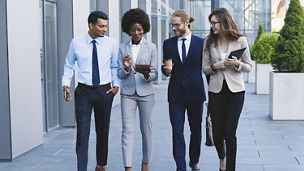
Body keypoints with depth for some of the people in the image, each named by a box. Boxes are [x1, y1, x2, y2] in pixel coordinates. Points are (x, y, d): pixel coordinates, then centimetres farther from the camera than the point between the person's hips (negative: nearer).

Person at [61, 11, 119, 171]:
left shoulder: (111, 44, 1)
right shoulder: (76, 43, -2)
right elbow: (69, 65, 8)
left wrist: (116, 84, -1)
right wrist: (66, 83, -4)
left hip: (104, 91, 2)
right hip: (84, 91, -1)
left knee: (103, 130, 12)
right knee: (82, 131, -6)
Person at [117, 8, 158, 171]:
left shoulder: (151, 47, 3)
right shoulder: (123, 48, 6)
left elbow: (155, 74, 1)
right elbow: (120, 74, 6)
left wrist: (147, 75, -21)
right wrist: (126, 69, -15)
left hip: (146, 92, 0)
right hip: (128, 93, 0)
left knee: (146, 129, 6)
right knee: (127, 130, -7)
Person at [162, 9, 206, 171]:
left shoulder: (201, 42, 0)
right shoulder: (168, 44, 6)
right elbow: (165, 67, 12)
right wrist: (166, 70, -12)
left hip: (195, 92, -1)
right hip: (176, 93, 1)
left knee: (196, 129, 13)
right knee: (177, 132, -4)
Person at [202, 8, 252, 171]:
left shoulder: (240, 40, -1)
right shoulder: (209, 42, 4)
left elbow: (249, 67, 4)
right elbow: (204, 68, 8)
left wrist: (237, 64, -16)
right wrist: (215, 66, -12)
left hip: (235, 90, -2)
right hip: (216, 90, 2)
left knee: (229, 133, -6)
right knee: (217, 132, 5)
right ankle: (222, 157, 35)